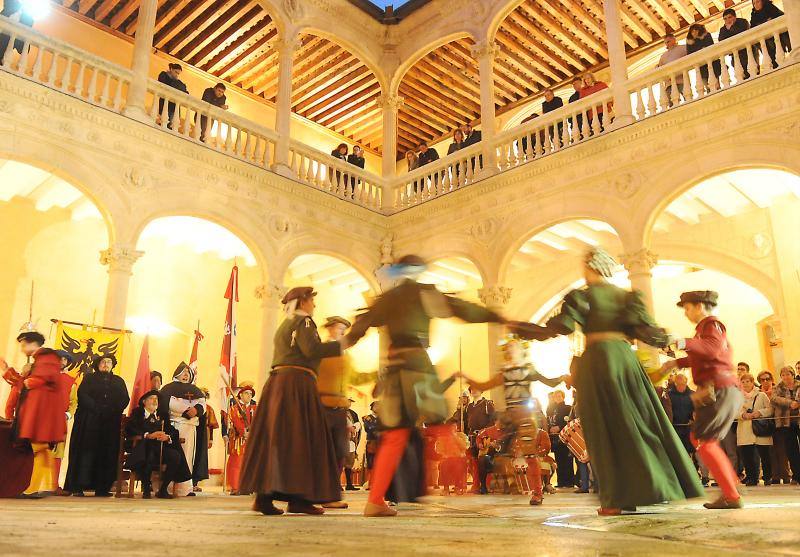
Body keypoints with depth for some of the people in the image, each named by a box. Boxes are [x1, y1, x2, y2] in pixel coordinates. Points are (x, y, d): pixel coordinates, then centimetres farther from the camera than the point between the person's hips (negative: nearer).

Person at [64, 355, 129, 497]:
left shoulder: (119, 381, 19)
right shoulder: (89, 378, 13)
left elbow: (125, 399, 8)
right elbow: (82, 395, -2)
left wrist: (113, 410, -10)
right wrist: (97, 409, -14)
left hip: (111, 423, 2)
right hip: (89, 422, -2)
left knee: (107, 453, -4)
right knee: (86, 451, -9)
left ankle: (102, 488, -4)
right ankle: (78, 487, -9)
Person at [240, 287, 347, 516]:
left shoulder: (284, 326, 25)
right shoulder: (304, 321, -2)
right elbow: (311, 349, -18)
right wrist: (342, 344, -12)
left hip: (277, 382, 9)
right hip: (297, 382, -9)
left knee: (274, 438, 5)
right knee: (299, 438, -8)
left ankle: (264, 495, 3)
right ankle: (298, 498, -10)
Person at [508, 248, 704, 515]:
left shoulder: (582, 296, 0)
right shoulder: (627, 296, 13)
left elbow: (559, 327, -7)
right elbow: (645, 328, 6)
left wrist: (520, 328, 0)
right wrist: (669, 340, 24)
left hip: (596, 359, -4)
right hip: (625, 357, 4)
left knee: (607, 428, -1)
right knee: (640, 422, 10)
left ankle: (619, 498, 0)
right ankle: (655, 484, 14)